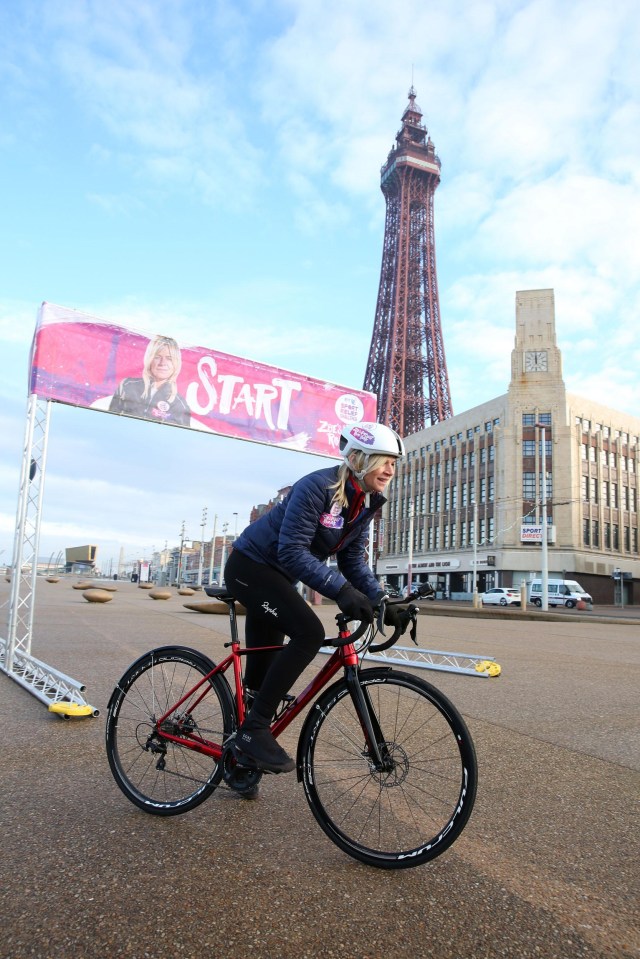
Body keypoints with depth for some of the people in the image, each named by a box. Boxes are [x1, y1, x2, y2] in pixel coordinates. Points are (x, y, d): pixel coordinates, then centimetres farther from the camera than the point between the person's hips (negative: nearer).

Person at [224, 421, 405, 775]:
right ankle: (253, 729, -15)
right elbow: (292, 551, -31)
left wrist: (380, 600, -11)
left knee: (263, 674, 14)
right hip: (251, 566, -8)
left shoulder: (365, 503, -1)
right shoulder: (318, 487, -26)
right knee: (309, 632, -26)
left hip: (276, 574, 8)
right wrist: (341, 591, -38)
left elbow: (353, 560, 2)